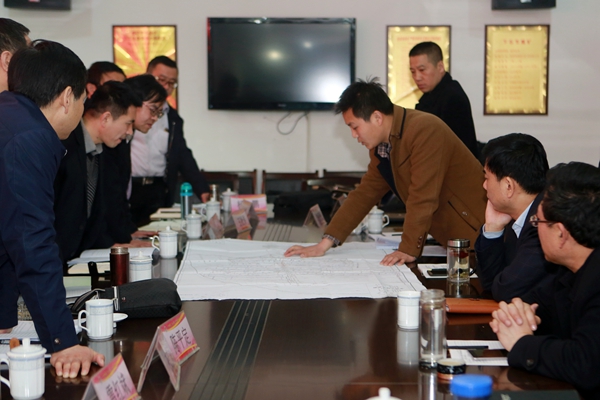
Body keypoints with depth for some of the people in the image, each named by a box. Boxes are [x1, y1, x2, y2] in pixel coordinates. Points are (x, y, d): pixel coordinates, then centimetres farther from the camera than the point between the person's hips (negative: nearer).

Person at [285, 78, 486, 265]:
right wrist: (325, 243, 3)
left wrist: (409, 250, -23)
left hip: (473, 233, -7)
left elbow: (422, 198, -24)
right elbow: (364, 194, 9)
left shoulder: (424, 130, -21)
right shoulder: (381, 147, 6)